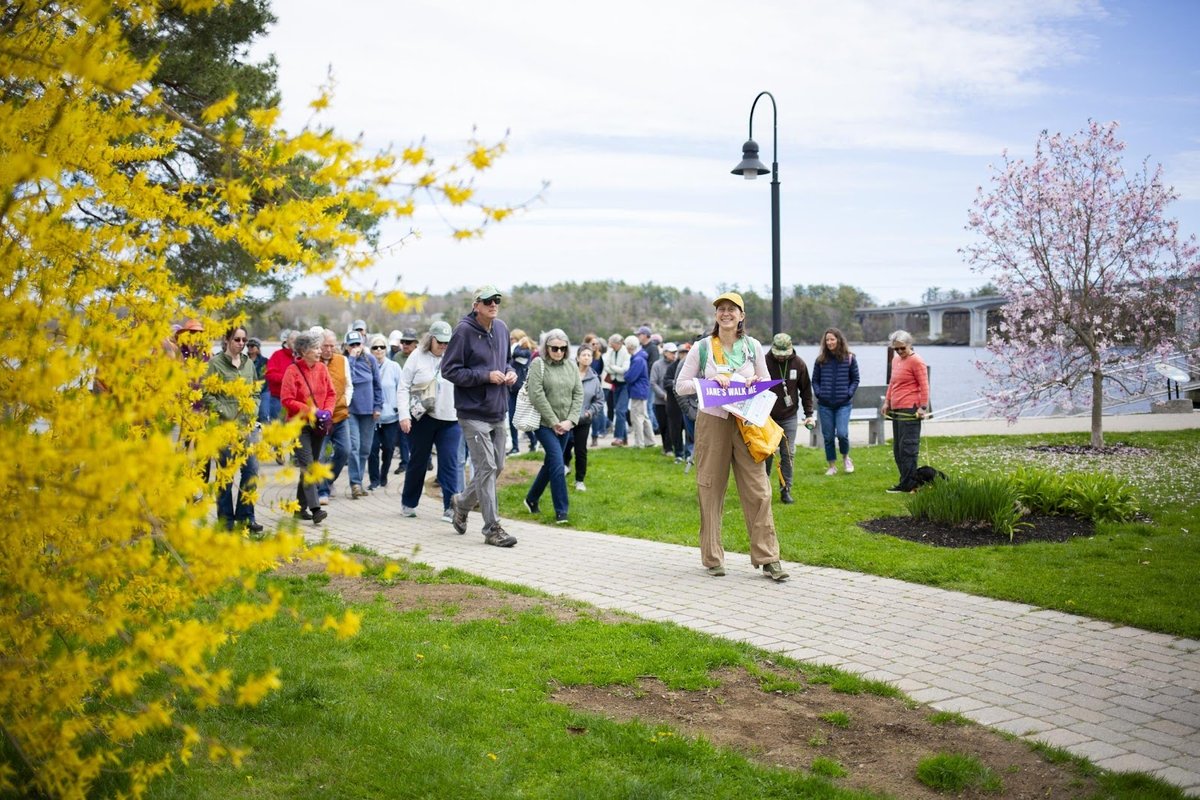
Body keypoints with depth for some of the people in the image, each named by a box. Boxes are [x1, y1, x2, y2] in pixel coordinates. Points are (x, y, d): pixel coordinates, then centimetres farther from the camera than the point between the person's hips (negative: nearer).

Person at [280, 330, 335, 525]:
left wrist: (327, 411, -6)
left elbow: (331, 394, 12)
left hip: (319, 425, 6)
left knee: (310, 466, 11)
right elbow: (286, 400, -13)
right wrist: (310, 410, -17)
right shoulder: (293, 371, -10)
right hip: (299, 425, -6)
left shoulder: (322, 368, 6)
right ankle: (315, 508, -19)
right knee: (308, 466, -13)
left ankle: (301, 506, 22)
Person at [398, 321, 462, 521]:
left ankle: (450, 508, -1)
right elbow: (403, 388, -1)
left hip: (450, 420, 1)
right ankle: (408, 504, 26)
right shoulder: (417, 356, 0)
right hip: (422, 418, -1)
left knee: (450, 464, -4)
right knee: (418, 462, 11)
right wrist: (404, 415, -9)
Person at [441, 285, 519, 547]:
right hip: (474, 413, -7)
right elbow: (449, 369, -13)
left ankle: (462, 503, 35)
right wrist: (485, 376, -19)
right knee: (486, 468, -6)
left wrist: (510, 372, 1)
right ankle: (492, 528, 1)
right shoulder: (464, 331, -13)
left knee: (497, 467, 13)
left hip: (499, 411, 7)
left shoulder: (501, 328, 8)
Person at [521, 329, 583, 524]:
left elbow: (578, 394, 6)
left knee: (551, 463, 14)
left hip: (564, 425, 6)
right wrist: (554, 422, -14)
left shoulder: (571, 366, 8)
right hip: (544, 423, -6)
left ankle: (531, 499, 33)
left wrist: (570, 421, -6)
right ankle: (561, 511, -7)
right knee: (558, 464, -13)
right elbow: (537, 396, -15)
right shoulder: (538, 364, -8)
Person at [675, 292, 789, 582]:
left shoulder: (753, 347, 8)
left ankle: (768, 558, 2)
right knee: (711, 489, 2)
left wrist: (758, 384, -6)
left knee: (758, 490, -4)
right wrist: (709, 381, -13)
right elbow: (680, 385, 3)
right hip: (712, 421, -1)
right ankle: (712, 558, 12)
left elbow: (766, 382, 17)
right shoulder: (702, 348, 3)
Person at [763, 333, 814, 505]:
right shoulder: (765, 362, -10)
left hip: (789, 417, 2)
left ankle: (786, 490, 6)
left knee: (788, 454, 0)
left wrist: (809, 414, 3)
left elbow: (806, 390, 7)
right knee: (766, 454, 3)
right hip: (767, 416, -1)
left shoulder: (799, 364, -2)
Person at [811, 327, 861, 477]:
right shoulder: (820, 360, 4)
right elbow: (815, 380, 11)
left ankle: (846, 457, 16)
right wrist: (818, 393, -4)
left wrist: (849, 393, -6)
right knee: (828, 436, 5)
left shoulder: (849, 359, 1)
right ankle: (832, 466, 19)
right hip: (825, 405, 2)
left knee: (842, 433, -14)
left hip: (843, 404, -2)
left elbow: (855, 379, 7)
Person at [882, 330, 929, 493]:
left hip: (909, 410, -9)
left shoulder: (916, 361, -8)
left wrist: (923, 407, -16)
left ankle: (907, 485, -5)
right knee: (897, 449, 10)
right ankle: (907, 481, 16)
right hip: (896, 410, 9)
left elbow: (924, 385, -11)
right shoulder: (896, 360, 18)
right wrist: (887, 401, 22)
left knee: (908, 447, -8)